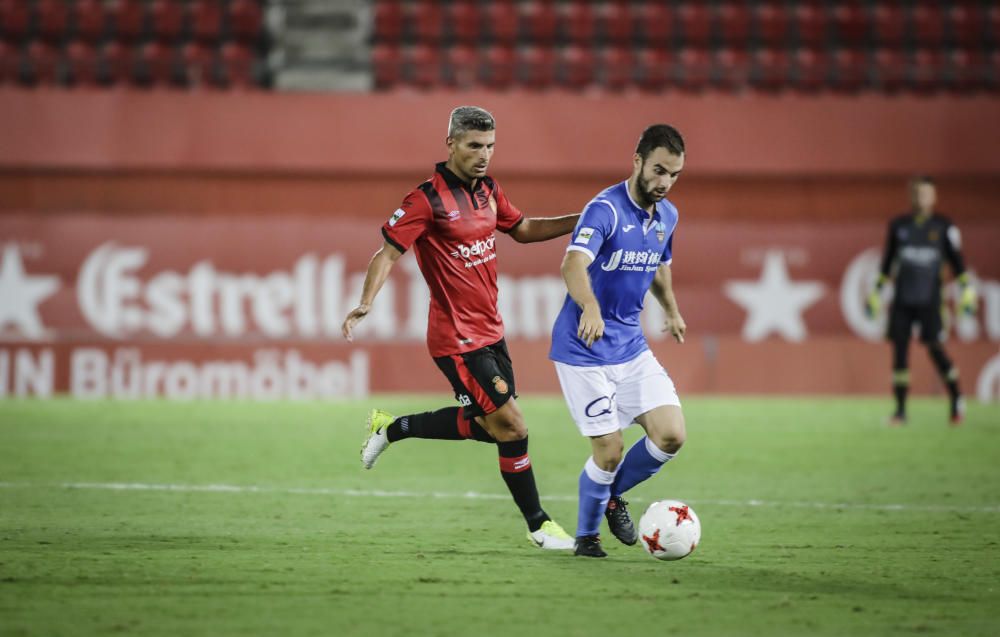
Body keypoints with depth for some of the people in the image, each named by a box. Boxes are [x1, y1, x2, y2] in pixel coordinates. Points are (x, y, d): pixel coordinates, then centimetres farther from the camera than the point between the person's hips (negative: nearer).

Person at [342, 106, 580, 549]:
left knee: (488, 425, 16)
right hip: (457, 338, -9)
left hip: (490, 331, 9)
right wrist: (365, 304, -31)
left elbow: (523, 229, 24)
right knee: (512, 427, -8)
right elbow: (388, 251, -17)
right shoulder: (428, 198, -15)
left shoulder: (488, 191, 8)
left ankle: (391, 428, 31)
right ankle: (539, 526, 5)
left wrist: (579, 221, 13)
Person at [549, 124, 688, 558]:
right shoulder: (606, 209, -19)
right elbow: (573, 264, -36)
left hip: (632, 347, 7)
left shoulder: (667, 216, 6)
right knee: (609, 452, -8)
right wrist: (590, 308, -53)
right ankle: (586, 535, 18)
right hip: (584, 351, -7)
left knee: (670, 436, -6)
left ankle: (613, 495, 21)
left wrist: (671, 310, 32)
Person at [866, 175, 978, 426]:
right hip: (902, 300, 3)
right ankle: (900, 409, 3)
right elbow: (887, 263, 16)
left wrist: (967, 290, -5)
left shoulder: (944, 227, 3)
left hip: (929, 300, -3)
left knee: (935, 348, -9)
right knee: (900, 349, -2)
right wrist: (876, 293, 15)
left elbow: (956, 261, 4)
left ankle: (956, 399, 11)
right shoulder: (898, 226, 10)